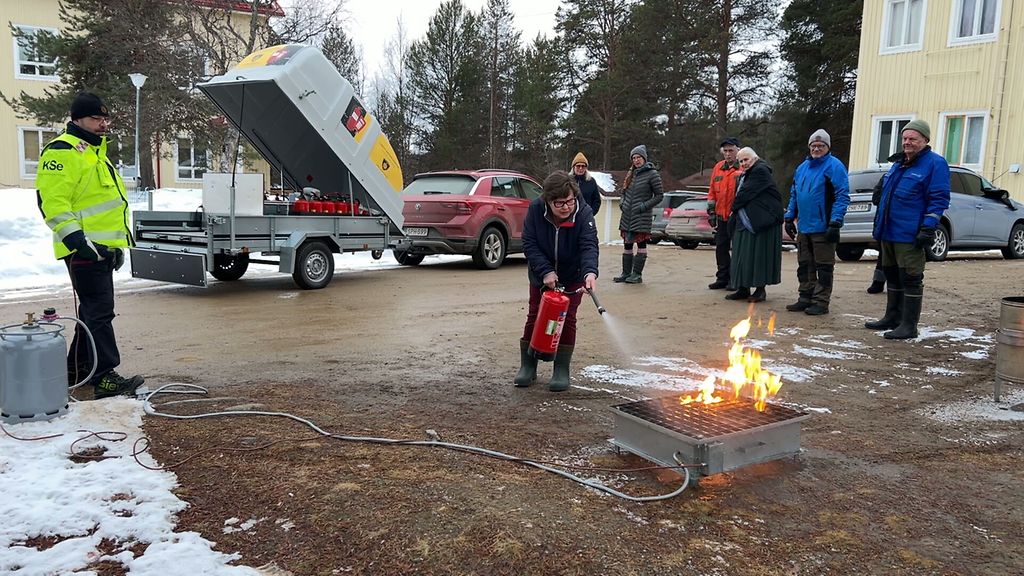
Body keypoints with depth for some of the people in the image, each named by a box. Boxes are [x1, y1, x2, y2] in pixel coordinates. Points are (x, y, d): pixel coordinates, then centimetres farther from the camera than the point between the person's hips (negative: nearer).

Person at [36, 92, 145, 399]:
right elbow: (52, 201, -19)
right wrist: (77, 239, -25)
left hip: (102, 248, 10)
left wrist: (117, 243, 25)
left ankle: (77, 368, 27)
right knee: (99, 312, -11)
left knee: (93, 311, 16)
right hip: (84, 249, -10)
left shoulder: (95, 151, 22)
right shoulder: (62, 152, -10)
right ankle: (105, 377, -10)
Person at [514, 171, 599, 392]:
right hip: (541, 275, 1)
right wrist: (545, 271, -29)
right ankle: (527, 366, 16)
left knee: (567, 319, -3)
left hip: (572, 276, -1)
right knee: (535, 316, 4)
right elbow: (529, 244, -18)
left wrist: (590, 272, -53)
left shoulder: (583, 213, -25)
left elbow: (589, 246, -34)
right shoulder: (535, 209, -21)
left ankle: (562, 371, 6)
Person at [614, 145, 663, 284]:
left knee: (641, 244, -2)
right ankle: (626, 273, 16)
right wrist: (622, 202, 6)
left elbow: (659, 196, -4)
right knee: (627, 245, 9)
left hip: (642, 217, -6)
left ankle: (637, 275, 2)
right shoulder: (631, 173, 13)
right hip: (627, 216, 6)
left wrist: (644, 206, -12)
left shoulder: (652, 174, -5)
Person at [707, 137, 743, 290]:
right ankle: (722, 278, 18)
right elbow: (712, 190, 16)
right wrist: (711, 210, 11)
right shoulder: (718, 167, 12)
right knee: (721, 248, 10)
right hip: (721, 216, 6)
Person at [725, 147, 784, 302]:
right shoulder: (745, 175, 18)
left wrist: (735, 207, -1)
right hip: (745, 223, 9)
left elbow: (746, 194, -15)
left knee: (758, 254, -4)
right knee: (743, 255, 9)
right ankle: (743, 289, 15)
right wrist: (735, 215, 4)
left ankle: (760, 289, 4)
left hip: (759, 223, -9)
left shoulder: (761, 171, -11)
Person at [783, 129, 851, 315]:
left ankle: (821, 302, 5)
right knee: (804, 266, 13)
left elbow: (842, 196, -14)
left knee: (823, 267, 0)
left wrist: (835, 223, -19)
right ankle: (805, 298, 21)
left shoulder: (834, 166, -7)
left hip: (822, 228, -7)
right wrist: (790, 218, 16)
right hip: (803, 227, 8)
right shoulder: (802, 167, 16)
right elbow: (794, 195, 23)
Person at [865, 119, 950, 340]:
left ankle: (909, 325, 1)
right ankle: (892, 317, 26)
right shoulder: (898, 163, 18)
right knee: (892, 276, 15)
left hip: (909, 236, -8)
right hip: (888, 233, 8)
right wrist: (879, 226, 22)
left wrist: (928, 228, -18)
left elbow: (938, 199, -12)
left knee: (910, 279, -4)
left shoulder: (935, 164, -7)